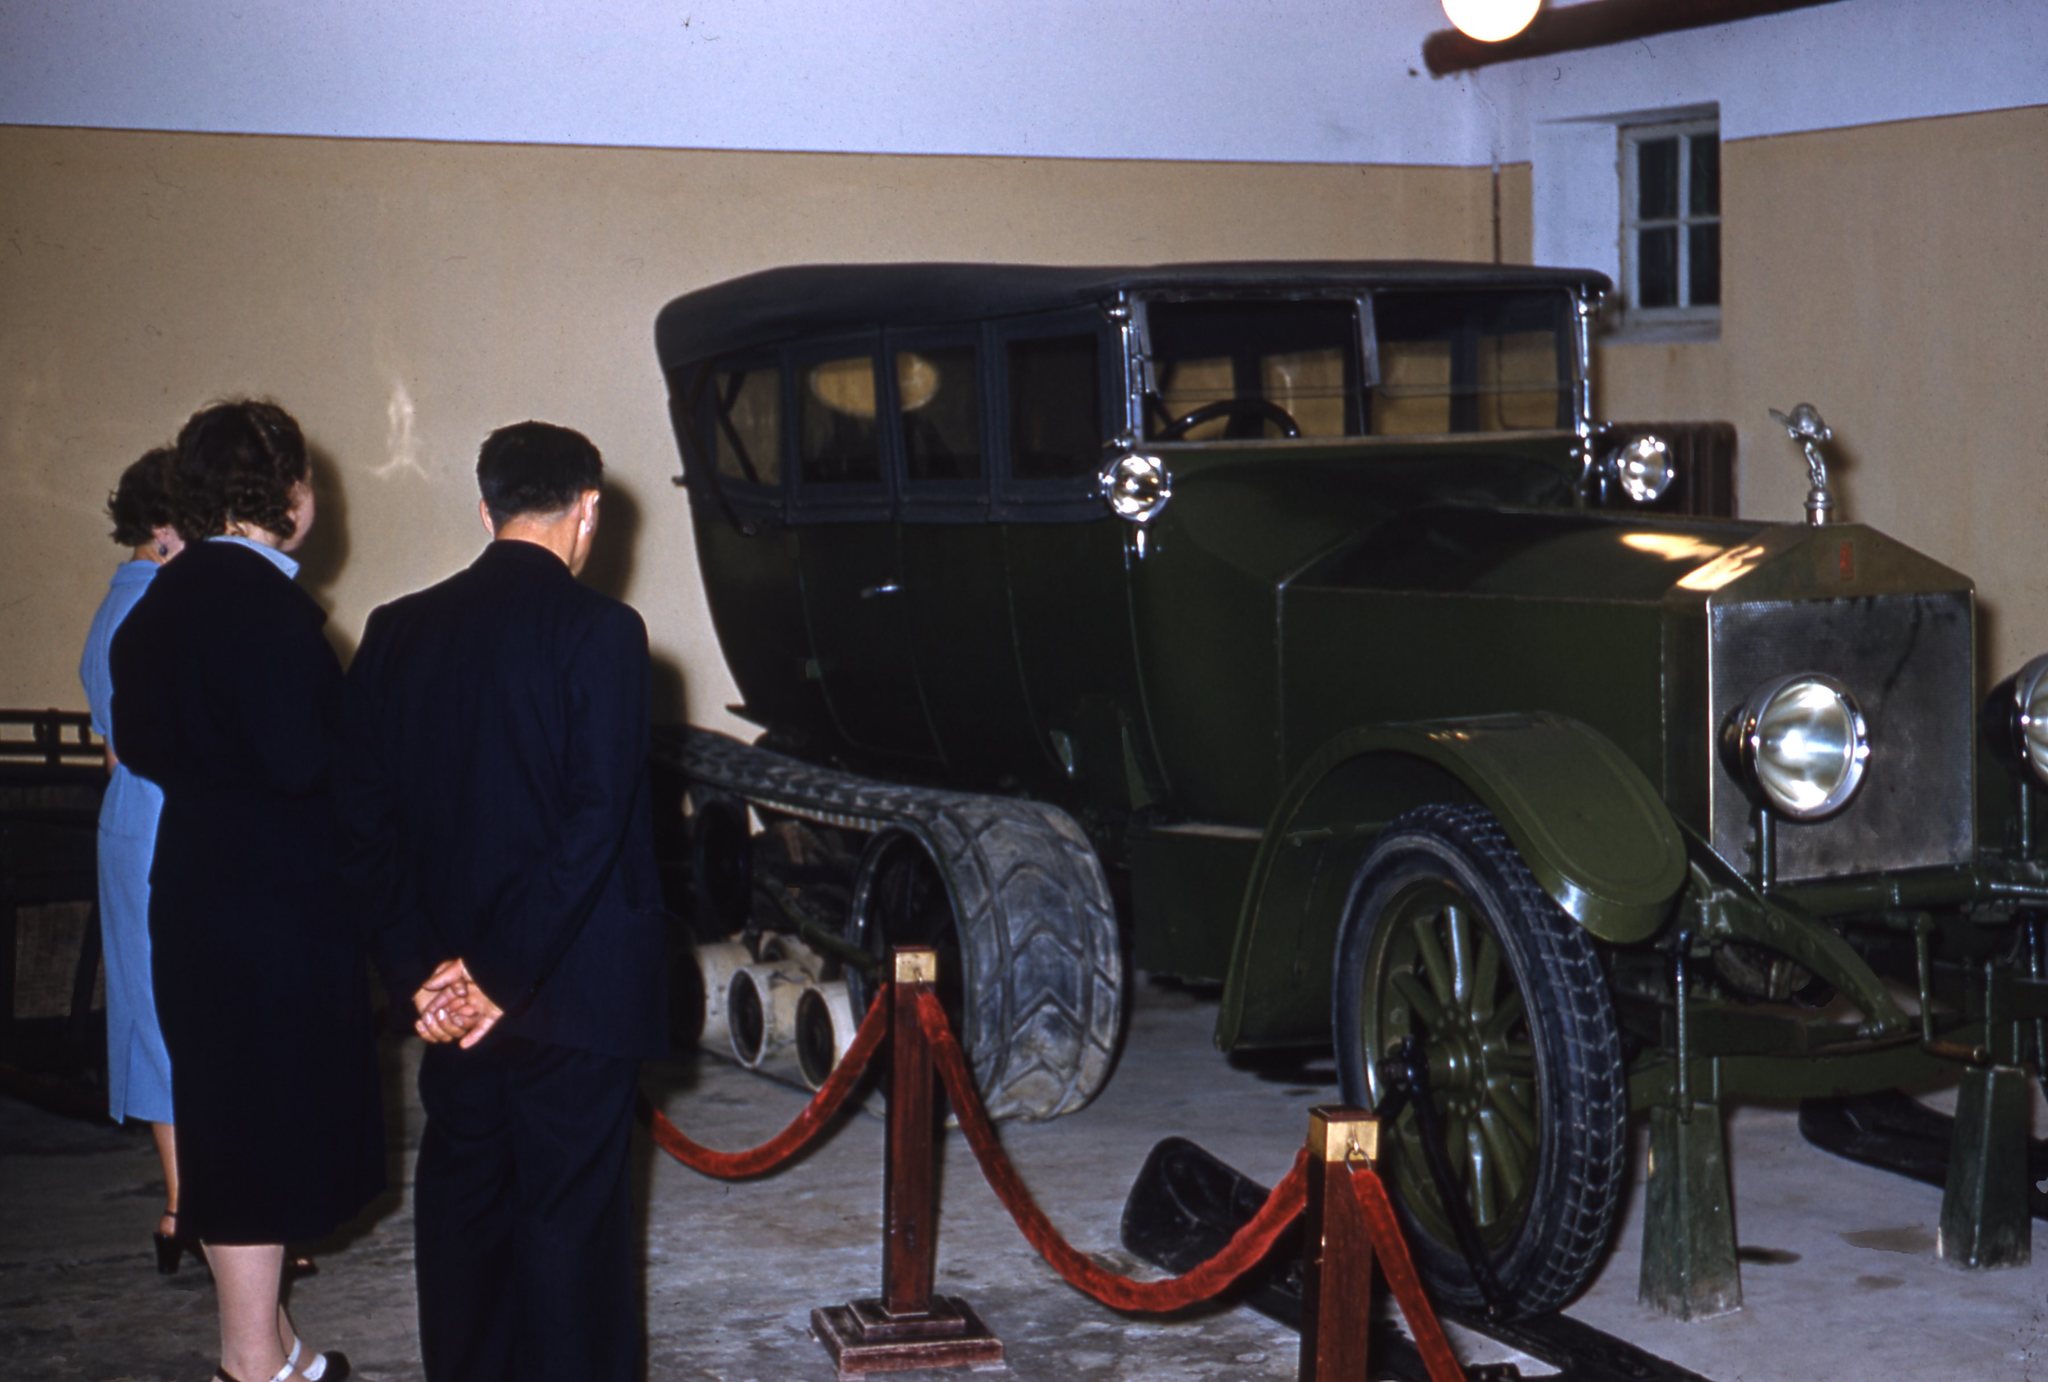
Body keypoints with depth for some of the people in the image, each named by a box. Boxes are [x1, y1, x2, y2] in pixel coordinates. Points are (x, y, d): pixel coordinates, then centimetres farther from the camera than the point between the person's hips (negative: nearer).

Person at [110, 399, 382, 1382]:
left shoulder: (165, 599, 8)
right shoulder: (265, 603, -19)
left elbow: (140, 744, 13)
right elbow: (304, 758, -24)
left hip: (197, 886, 9)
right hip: (276, 896, -9)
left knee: (228, 1120, 17)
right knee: (269, 1118, 0)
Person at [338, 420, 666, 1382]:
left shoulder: (398, 631, 3)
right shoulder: (600, 631, -13)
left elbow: (364, 813, 2)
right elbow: (596, 823, -19)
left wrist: (424, 965, -1)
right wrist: (511, 974, -14)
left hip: (448, 986, 5)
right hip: (572, 983, -5)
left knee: (460, 1194, 15)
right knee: (572, 1212, 3)